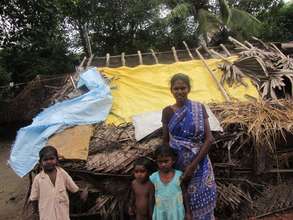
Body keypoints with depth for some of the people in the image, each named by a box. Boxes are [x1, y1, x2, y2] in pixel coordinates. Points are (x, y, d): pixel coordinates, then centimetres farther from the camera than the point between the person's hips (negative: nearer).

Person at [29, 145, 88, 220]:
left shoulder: (63, 174, -7)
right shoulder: (38, 179, -10)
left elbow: (74, 188, 0)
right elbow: (34, 198, 1)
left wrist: (83, 192, -17)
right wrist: (35, 212, 6)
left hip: (63, 214, 2)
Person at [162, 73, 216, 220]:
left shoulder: (199, 108, -4)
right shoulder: (167, 112, 0)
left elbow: (209, 139, -9)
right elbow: (165, 141, 6)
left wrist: (193, 165, -14)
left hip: (199, 164, -1)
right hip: (177, 164, 1)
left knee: (201, 202, 5)